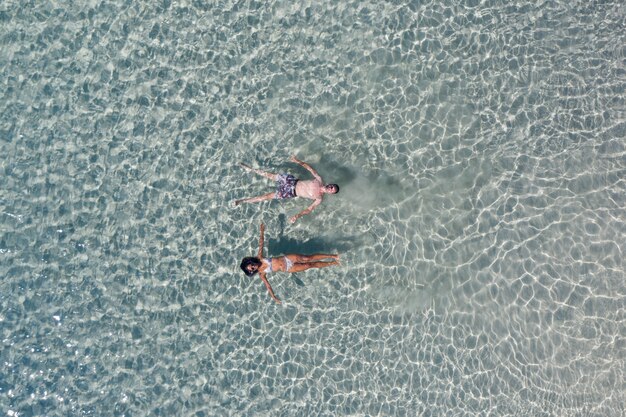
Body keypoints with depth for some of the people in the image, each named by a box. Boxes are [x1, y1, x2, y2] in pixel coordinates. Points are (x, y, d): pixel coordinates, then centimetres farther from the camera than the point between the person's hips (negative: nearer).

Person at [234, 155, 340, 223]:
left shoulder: (319, 198, -16)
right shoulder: (320, 180, -8)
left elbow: (309, 209, -21)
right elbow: (309, 168, 0)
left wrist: (298, 216, -37)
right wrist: (299, 162, -12)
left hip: (292, 193, -3)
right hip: (292, 181, 3)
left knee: (267, 196, -5)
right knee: (269, 175, 4)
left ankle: (244, 201, 6)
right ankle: (250, 169, 27)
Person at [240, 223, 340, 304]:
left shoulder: (259, 258, -4)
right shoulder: (261, 274, -8)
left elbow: (261, 243, 1)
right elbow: (267, 285, -7)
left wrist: (262, 232, -2)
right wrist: (274, 297, -13)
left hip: (286, 258, 1)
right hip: (287, 269, -1)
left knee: (307, 258, -14)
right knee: (309, 265, -9)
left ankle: (332, 256, -4)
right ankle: (332, 263, 5)